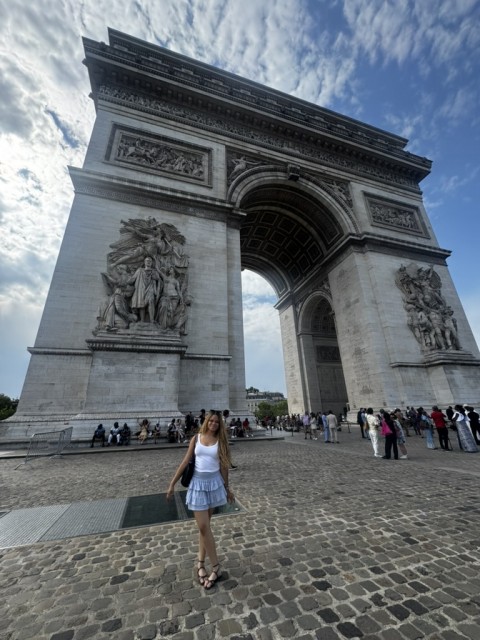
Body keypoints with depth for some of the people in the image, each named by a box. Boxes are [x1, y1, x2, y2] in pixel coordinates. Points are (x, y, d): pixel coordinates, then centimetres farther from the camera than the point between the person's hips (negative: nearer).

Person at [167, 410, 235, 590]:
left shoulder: (220, 441, -3)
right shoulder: (196, 438, -4)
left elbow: (223, 466, 4)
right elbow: (185, 461, 0)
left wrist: (227, 488, 11)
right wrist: (172, 483, 0)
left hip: (214, 483, 0)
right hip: (198, 483, 0)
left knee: (204, 527, 11)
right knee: (203, 527, 2)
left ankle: (200, 563, 30)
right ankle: (216, 567, 18)